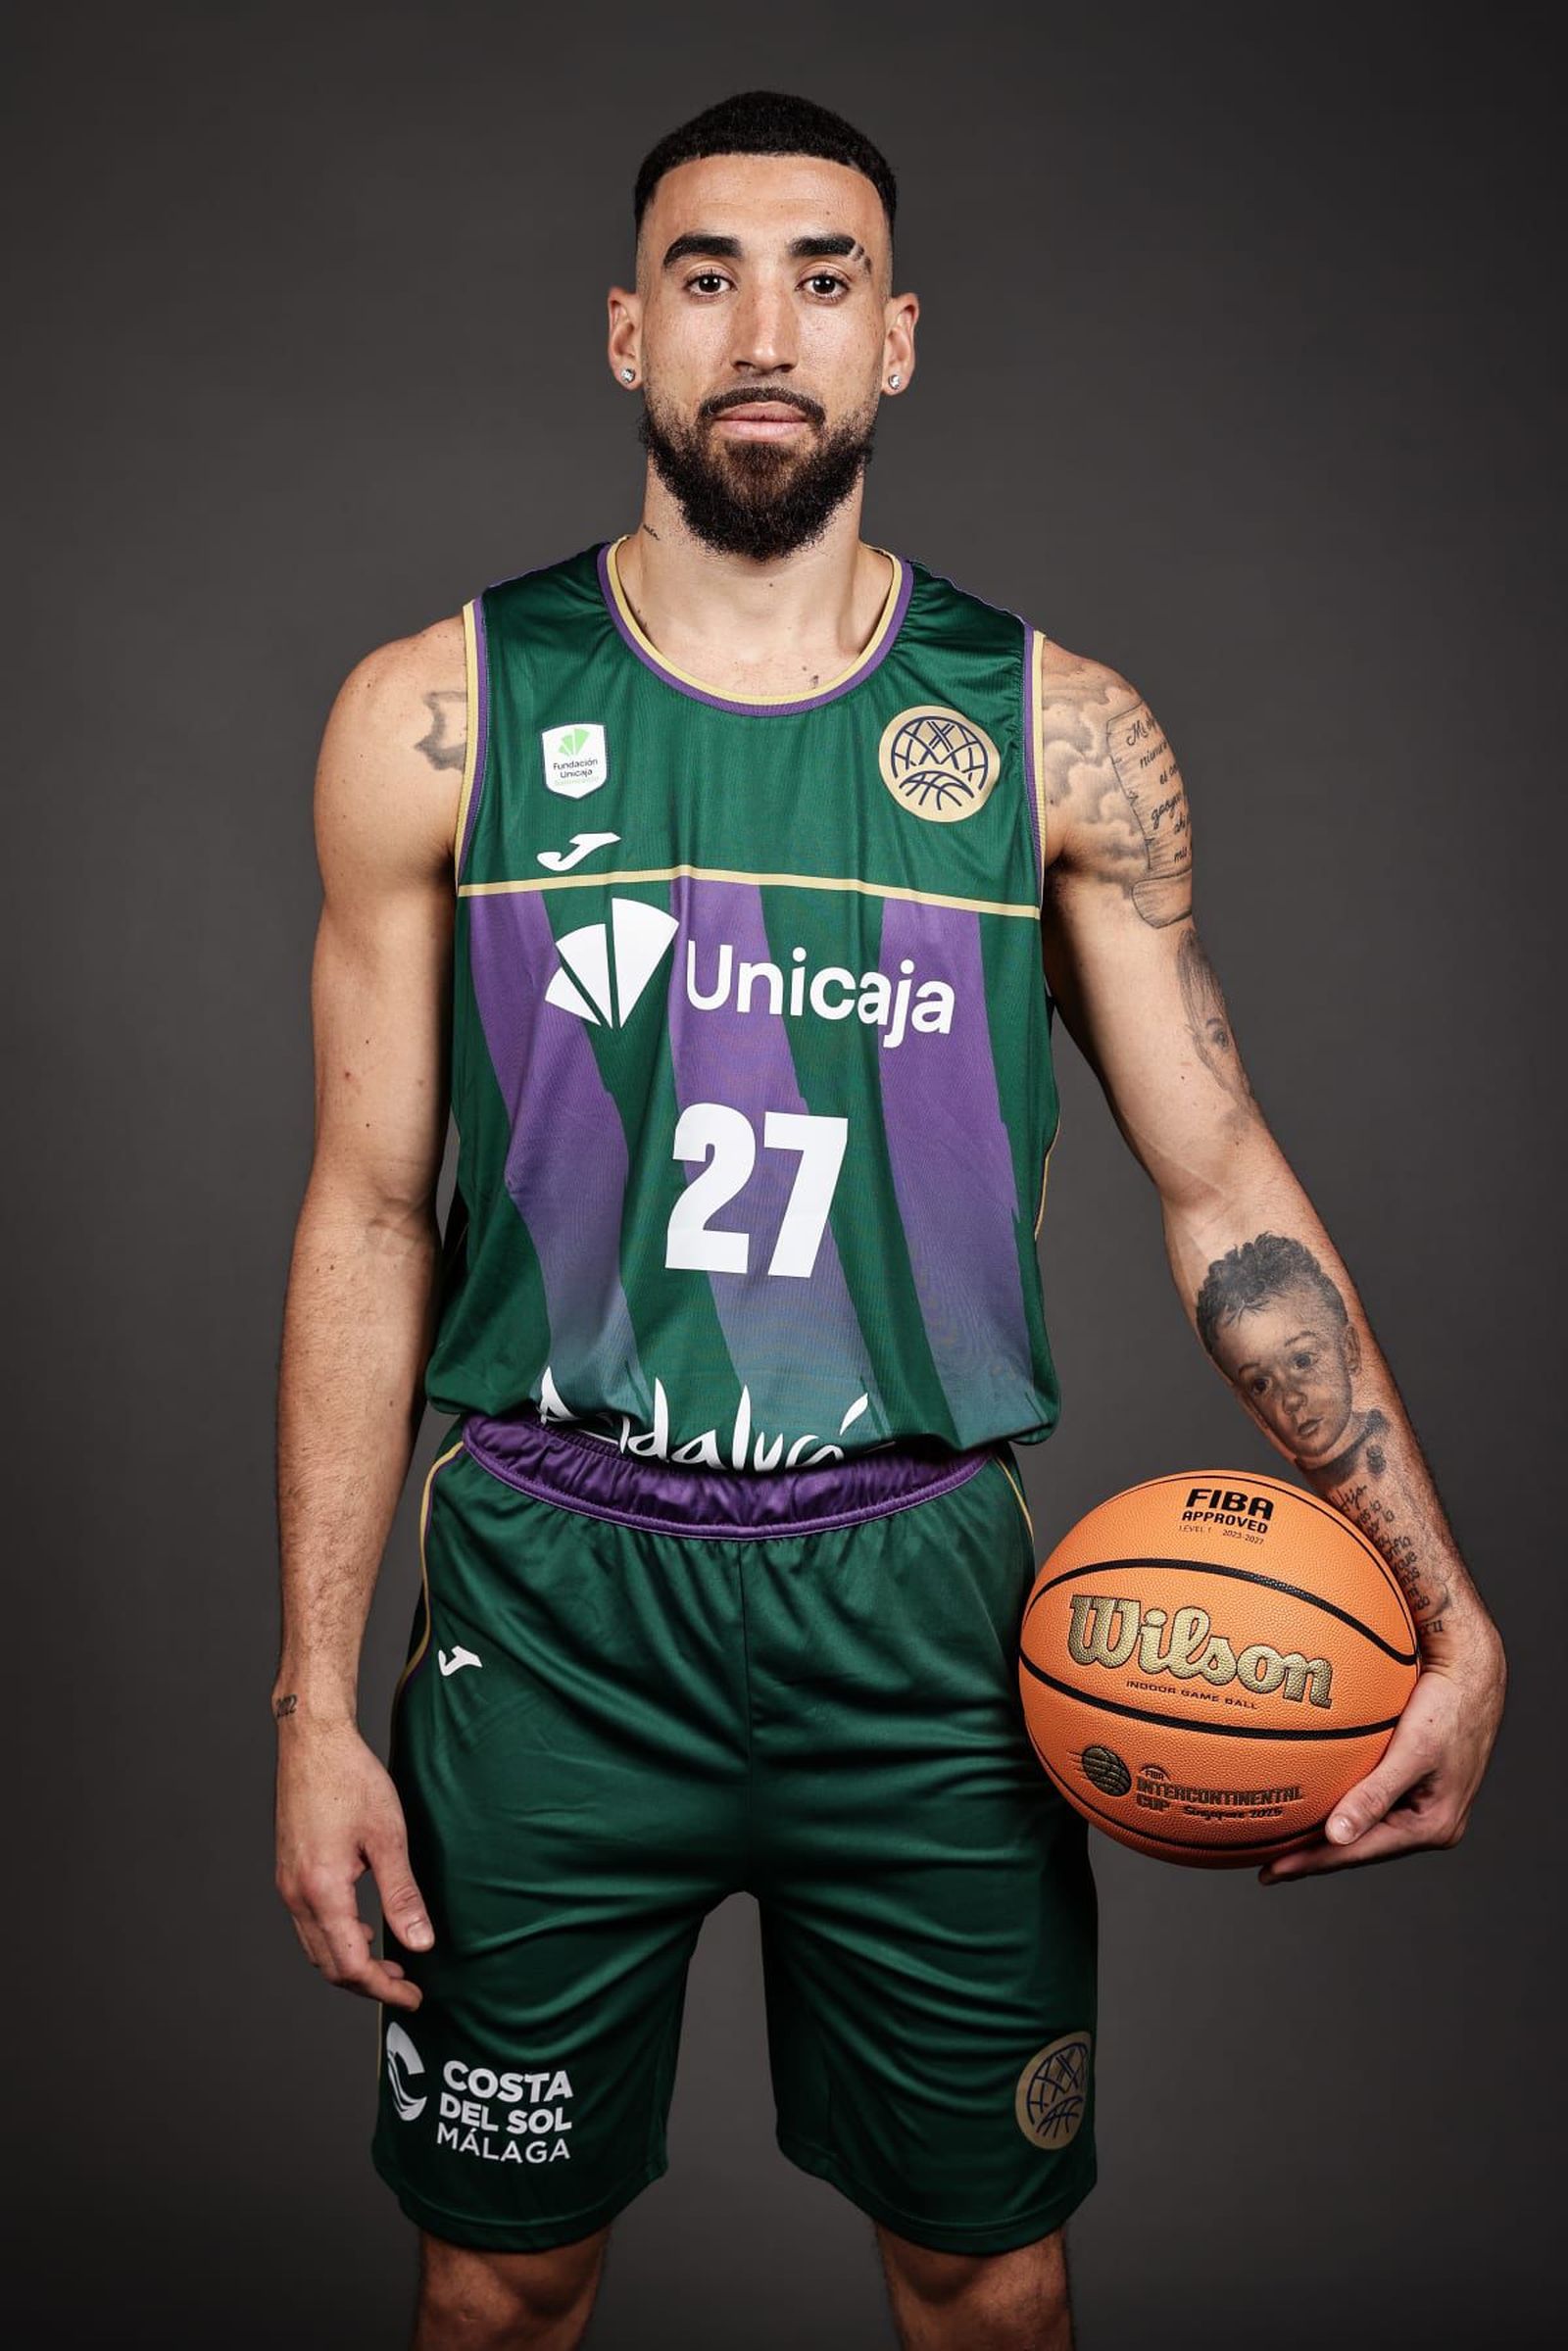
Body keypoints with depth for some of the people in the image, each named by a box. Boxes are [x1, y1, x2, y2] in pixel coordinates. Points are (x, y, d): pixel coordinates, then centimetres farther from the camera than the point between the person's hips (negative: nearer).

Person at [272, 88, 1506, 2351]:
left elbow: (1222, 1185, 2)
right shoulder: (440, 717, -1)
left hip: (926, 1610, 1)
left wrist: (1448, 1612, -6)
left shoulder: (1059, 737, 0)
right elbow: (370, 1215, 0)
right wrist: (318, 1701, -2)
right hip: (549, 1598, 0)